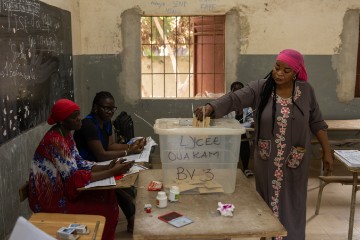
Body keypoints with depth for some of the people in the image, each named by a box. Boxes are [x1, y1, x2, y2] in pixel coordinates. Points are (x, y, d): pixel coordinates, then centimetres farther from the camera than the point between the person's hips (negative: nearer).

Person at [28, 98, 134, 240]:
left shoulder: (66, 134, 4)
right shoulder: (55, 140, -25)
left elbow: (79, 163, 4)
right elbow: (74, 178, -27)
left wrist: (107, 167, -12)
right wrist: (112, 172, -26)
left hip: (60, 189, 8)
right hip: (50, 198, -8)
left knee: (107, 195, 1)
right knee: (105, 208, -11)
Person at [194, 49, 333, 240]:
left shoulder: (306, 91, -4)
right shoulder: (259, 88, -8)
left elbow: (317, 123, 3)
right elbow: (233, 99, -20)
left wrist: (327, 151, 3)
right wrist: (209, 108, -37)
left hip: (295, 161, 0)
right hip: (267, 160, 0)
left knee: (291, 204, 8)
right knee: (267, 201, 11)